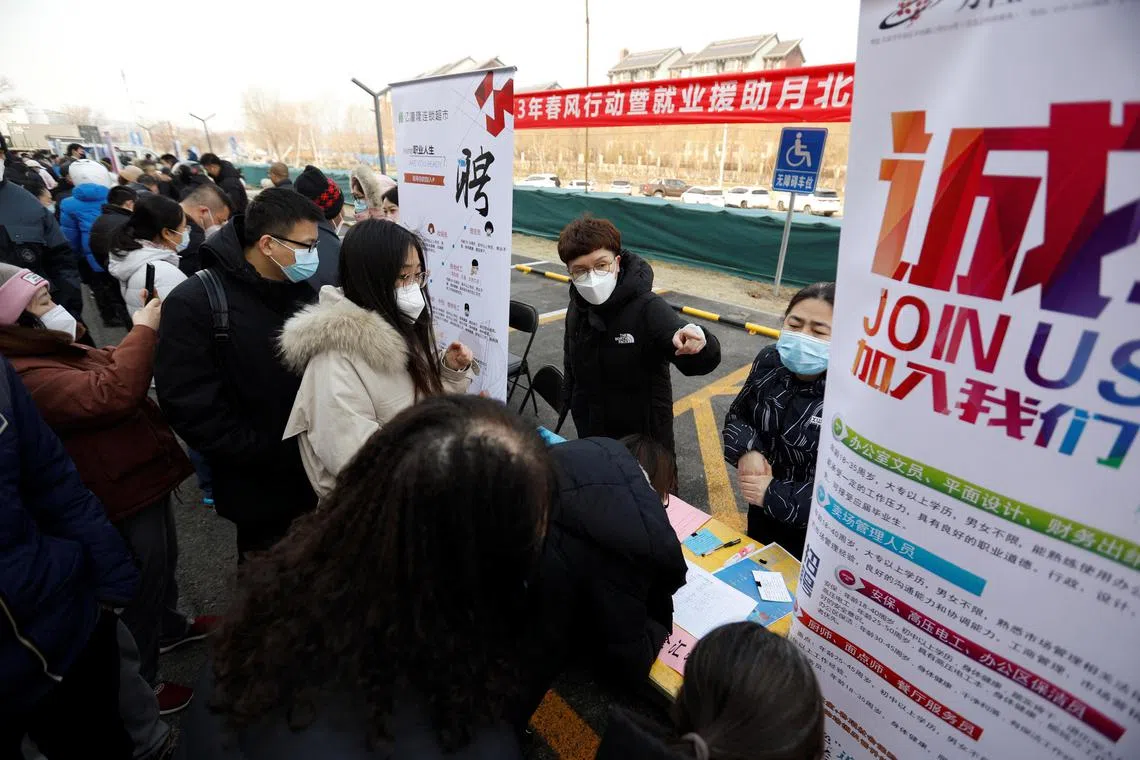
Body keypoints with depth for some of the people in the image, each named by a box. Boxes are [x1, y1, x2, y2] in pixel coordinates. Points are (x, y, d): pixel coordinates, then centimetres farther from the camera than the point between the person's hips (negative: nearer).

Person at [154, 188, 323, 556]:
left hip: (316, 470, 5)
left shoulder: (302, 291, 1)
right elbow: (191, 408, -20)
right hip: (261, 484, -4)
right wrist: (270, 456, -19)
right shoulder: (194, 304, -17)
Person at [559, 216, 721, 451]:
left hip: (644, 438, -5)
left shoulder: (647, 308, -23)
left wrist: (697, 342, -54)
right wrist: (570, 401, 21)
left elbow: (702, 362, -33)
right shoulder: (578, 307, -4)